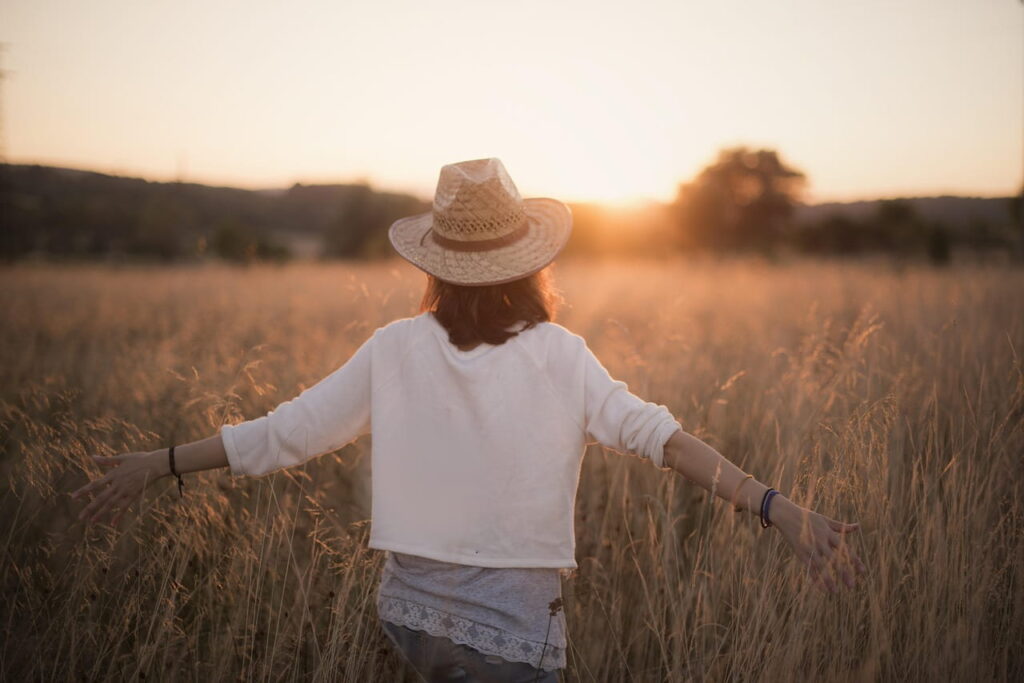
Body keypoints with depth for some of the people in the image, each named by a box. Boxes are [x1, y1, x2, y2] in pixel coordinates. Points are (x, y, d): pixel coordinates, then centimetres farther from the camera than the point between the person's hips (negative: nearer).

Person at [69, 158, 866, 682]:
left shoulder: (396, 349, -4)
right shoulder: (560, 357, -10)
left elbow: (284, 433, -2)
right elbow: (654, 433, -22)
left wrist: (159, 464, 9)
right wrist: (777, 506, -26)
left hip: (411, 609, 4)